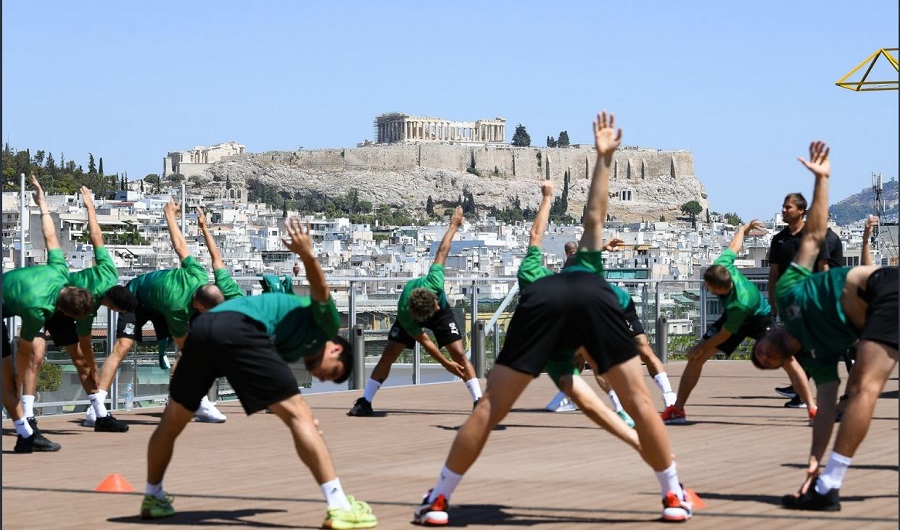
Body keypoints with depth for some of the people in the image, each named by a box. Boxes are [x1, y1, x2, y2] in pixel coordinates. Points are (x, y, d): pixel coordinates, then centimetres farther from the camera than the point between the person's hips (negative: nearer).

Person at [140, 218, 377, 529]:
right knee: (298, 415, -4)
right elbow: (320, 291, 0)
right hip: (239, 329, -8)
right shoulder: (325, 324, 21)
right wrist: (308, 256, -19)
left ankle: (153, 498, 43)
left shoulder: (291, 350, 40)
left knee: (172, 421, 25)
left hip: (201, 328, 8)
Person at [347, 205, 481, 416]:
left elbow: (441, 252, -26)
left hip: (443, 315, 1)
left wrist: (454, 225, -13)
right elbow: (423, 340, -25)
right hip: (412, 316, -1)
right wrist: (445, 364, -21)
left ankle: (479, 400, -10)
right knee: (388, 355, -10)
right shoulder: (405, 315, -39)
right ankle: (365, 402, -2)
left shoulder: (433, 282, -42)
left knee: (459, 353, -13)